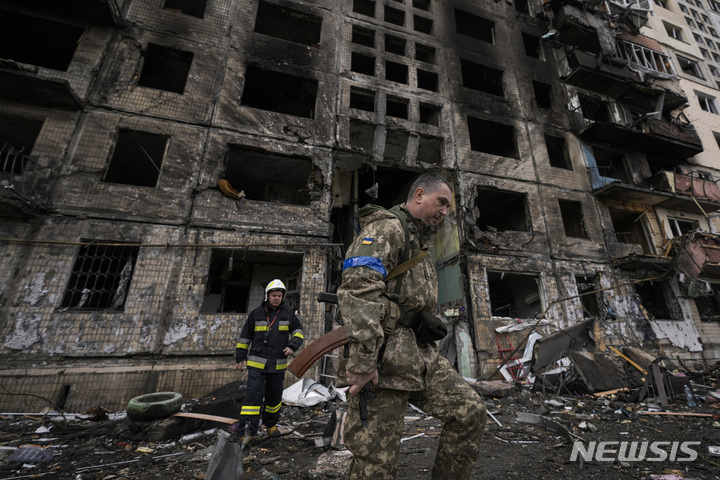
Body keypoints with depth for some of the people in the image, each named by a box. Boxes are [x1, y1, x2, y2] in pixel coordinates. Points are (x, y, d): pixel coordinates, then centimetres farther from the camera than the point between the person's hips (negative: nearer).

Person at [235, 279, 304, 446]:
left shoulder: (288, 313, 1)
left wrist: (292, 346, -12)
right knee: (253, 394, -9)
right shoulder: (256, 314, -1)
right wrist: (240, 358, 6)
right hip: (257, 363, -2)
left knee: (274, 395, 16)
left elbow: (298, 331, 5)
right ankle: (248, 430, 2)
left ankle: (271, 423, 37)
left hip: (278, 364, 2)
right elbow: (245, 337, 6)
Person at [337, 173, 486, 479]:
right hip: (383, 359, -9)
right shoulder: (387, 227, -8)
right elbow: (357, 288, -24)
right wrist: (361, 360, -28)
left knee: (470, 412, 4)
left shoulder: (419, 244, 25)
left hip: (421, 356, 9)